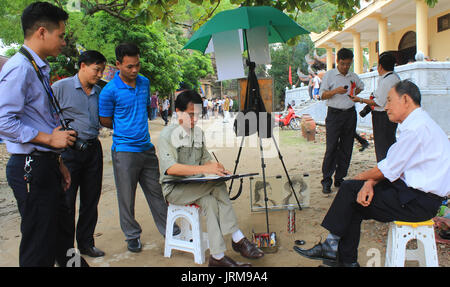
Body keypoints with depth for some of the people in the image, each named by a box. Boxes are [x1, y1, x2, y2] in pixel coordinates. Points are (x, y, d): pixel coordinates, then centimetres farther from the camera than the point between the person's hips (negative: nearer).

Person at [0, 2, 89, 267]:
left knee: (61, 237, 21)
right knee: (39, 249, 1)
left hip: (46, 167, 9)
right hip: (30, 168, -9)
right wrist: (49, 138, -17)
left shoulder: (39, 69, 14)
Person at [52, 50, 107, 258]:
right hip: (69, 151, -5)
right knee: (66, 201, 1)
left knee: (91, 200, 11)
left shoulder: (99, 92, 12)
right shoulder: (61, 87, -4)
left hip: (93, 149, 5)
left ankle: (86, 243, 26)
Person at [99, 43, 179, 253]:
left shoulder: (145, 82, 7)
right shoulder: (110, 91, -10)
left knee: (157, 192, 12)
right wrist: (126, 129, 5)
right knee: (126, 197, 6)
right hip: (124, 151, -5)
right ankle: (132, 236, 22)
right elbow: (105, 121, -1)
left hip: (147, 147, 5)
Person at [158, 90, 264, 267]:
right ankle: (238, 239, -22)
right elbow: (170, 168, -26)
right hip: (175, 188, -5)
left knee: (210, 201, -29)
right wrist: (204, 169, -37)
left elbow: (205, 158, 16)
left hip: (196, 186, 5)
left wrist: (215, 167, -10)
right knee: (218, 186, -27)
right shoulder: (167, 134, -12)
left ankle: (218, 257, -27)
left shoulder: (199, 132, 10)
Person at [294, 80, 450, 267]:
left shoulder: (416, 128, -20)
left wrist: (362, 177, 2)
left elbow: (387, 170, -17)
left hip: (419, 202, -9)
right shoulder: (415, 123, 13)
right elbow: (391, 166, 10)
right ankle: (346, 260, 11)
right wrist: (370, 182, -6)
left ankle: (332, 246, 8)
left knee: (350, 189, -8)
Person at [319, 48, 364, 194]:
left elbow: (361, 86, 33)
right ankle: (326, 181, -2)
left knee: (346, 148, 6)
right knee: (331, 148, -8)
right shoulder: (329, 75, 0)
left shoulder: (353, 76, 12)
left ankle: (340, 178, 16)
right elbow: (322, 95, -4)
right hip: (334, 114, -4)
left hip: (350, 114, 5)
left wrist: (354, 93, 14)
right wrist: (336, 91, -19)